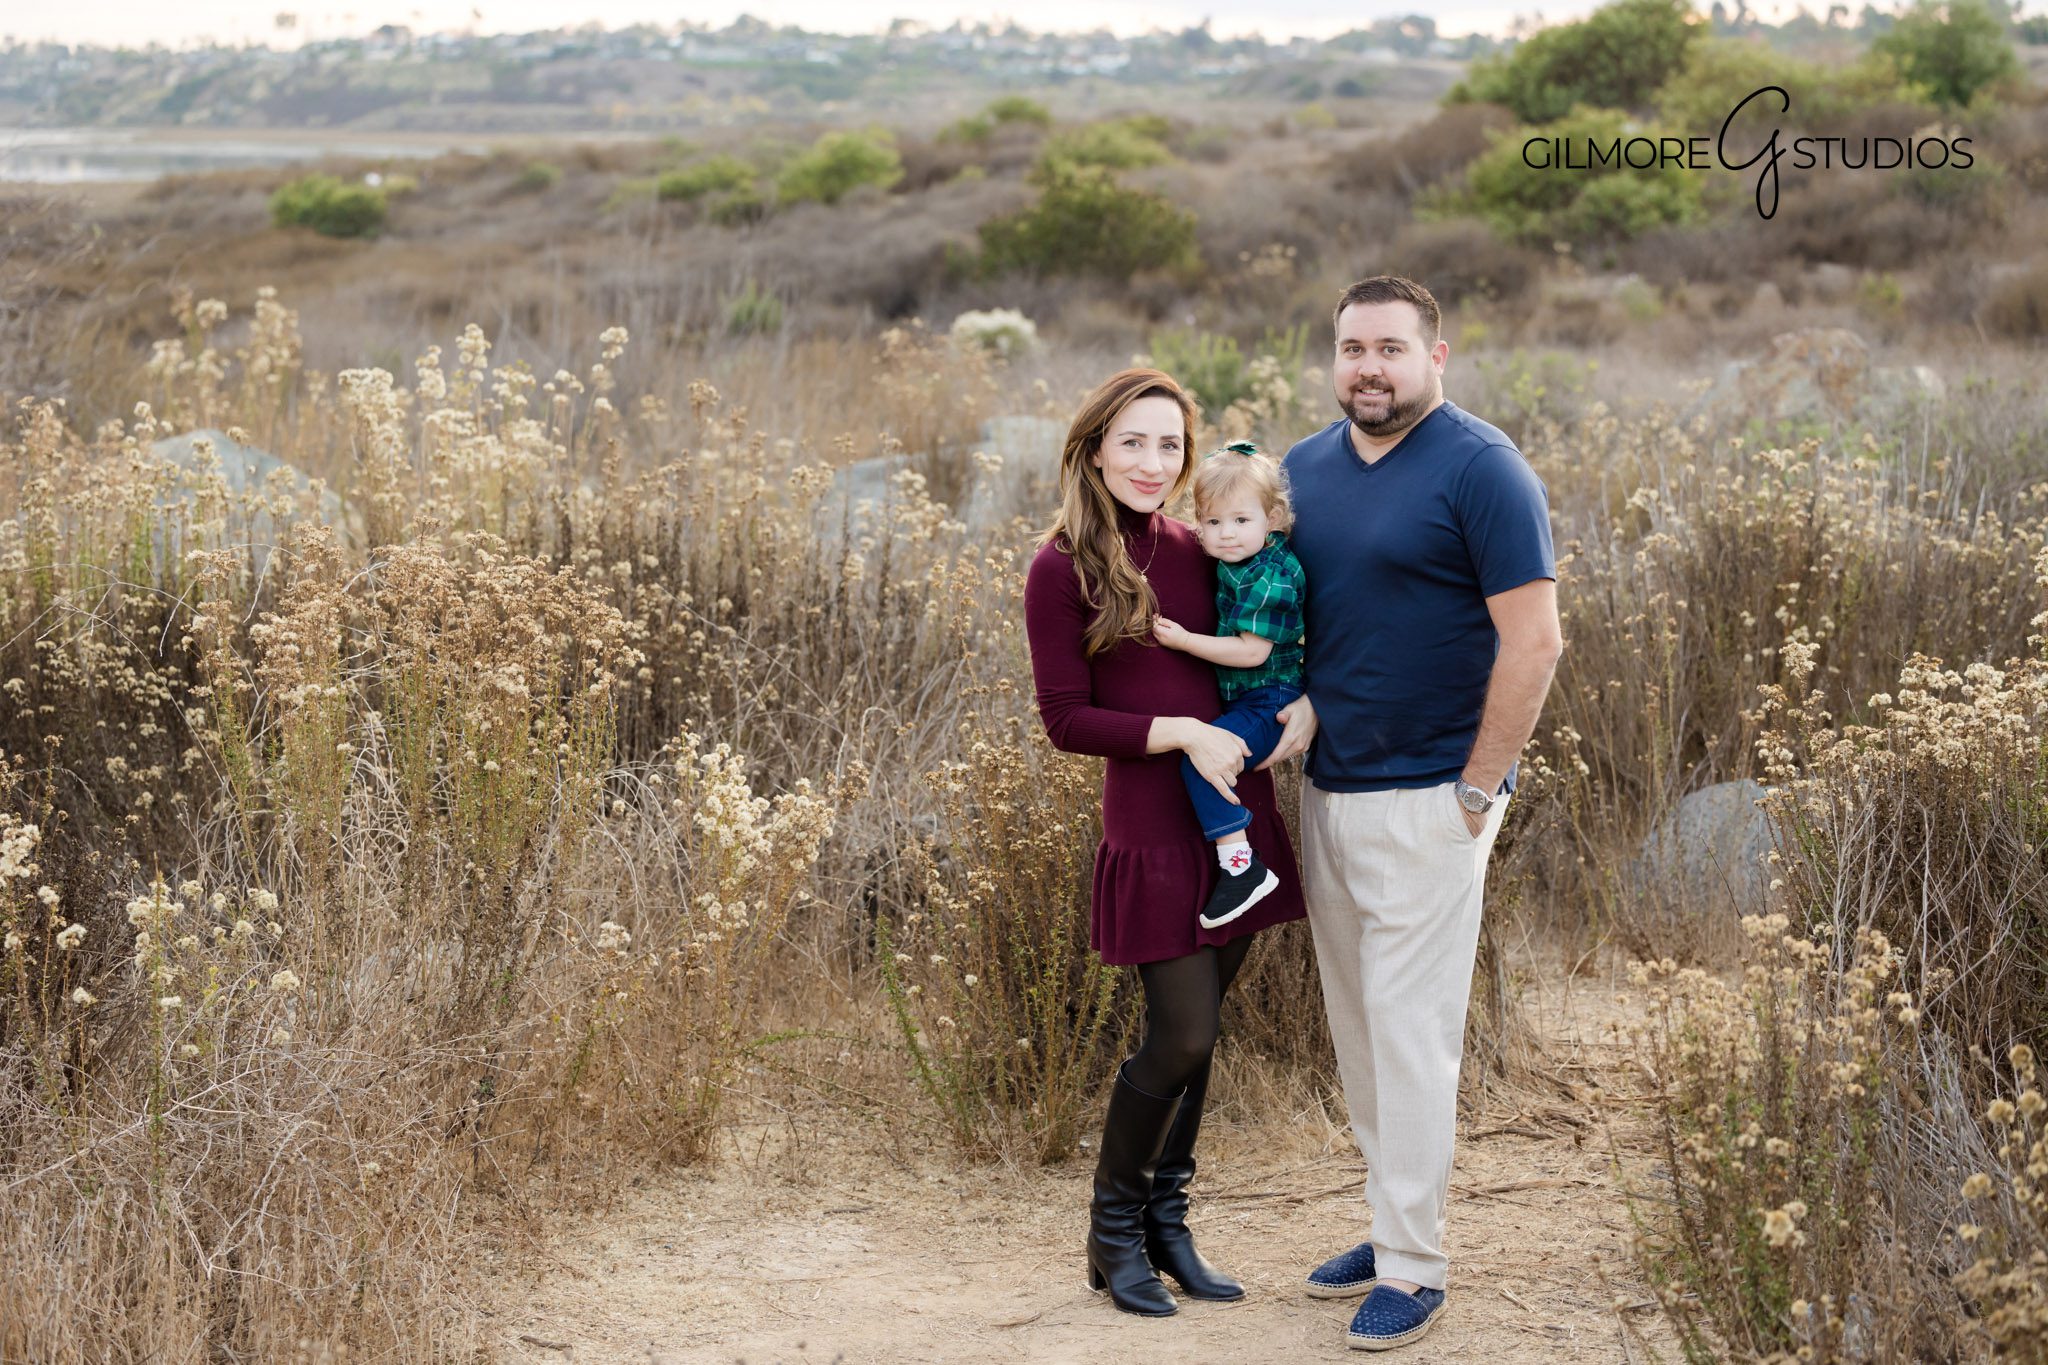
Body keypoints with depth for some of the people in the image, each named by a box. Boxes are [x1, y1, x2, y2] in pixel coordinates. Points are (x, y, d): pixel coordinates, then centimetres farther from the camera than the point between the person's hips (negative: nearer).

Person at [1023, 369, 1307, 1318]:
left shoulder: (1196, 553, 8)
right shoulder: (1063, 571, -7)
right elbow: (1066, 721, -9)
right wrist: (1181, 732, -17)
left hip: (1237, 813, 5)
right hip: (1153, 824, -5)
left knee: (1195, 1035, 12)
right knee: (1181, 1037, -5)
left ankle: (1165, 1222, 26)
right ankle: (1113, 1229, 15)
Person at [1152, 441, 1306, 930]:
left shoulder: (1269, 582, -24)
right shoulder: (1241, 560, 5)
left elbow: (1252, 651, -27)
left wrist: (1185, 640, -24)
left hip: (1269, 704, -11)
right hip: (1246, 698, 11)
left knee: (1199, 758, -25)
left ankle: (1241, 866, -27)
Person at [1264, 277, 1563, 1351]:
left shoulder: (1480, 471, -11)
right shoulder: (1304, 470, 9)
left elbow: (1533, 640, -14)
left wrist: (1477, 789, -15)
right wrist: (1295, 701, 0)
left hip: (1427, 800, -7)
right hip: (1326, 788, 7)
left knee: (1411, 1028, -4)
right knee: (1355, 1024, 13)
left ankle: (1412, 1270, 3)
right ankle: (1396, 1223, 25)